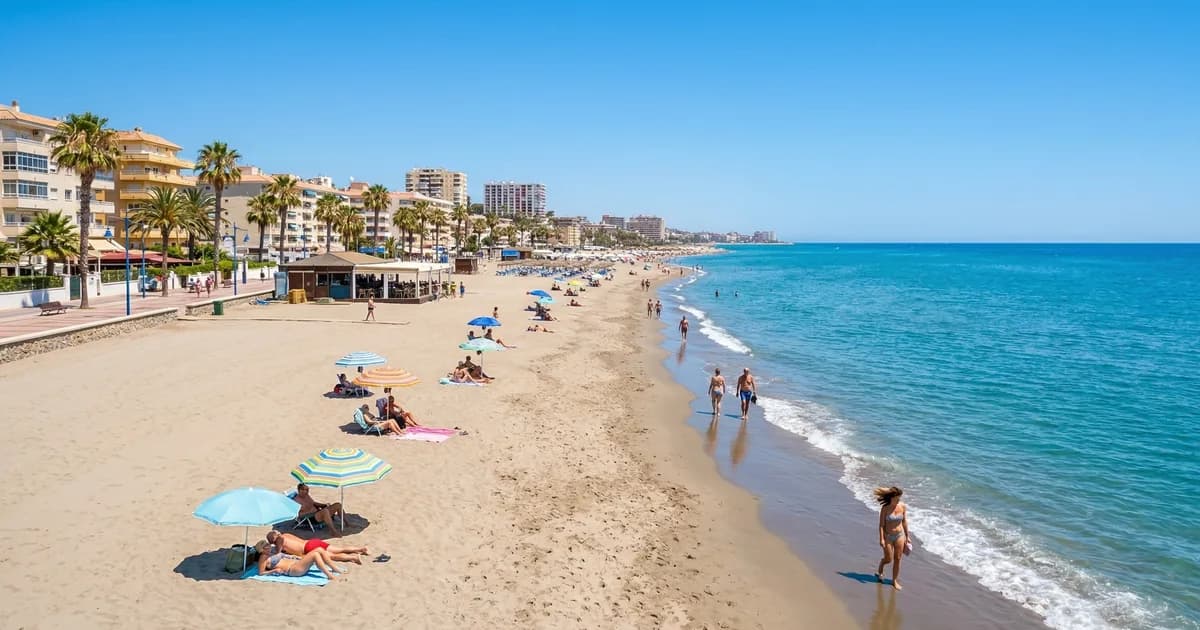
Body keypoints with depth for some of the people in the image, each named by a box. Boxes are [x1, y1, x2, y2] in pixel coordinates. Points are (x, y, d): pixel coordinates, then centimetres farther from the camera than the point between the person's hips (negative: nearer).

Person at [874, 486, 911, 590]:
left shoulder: (902, 506, -8)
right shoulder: (885, 508, -17)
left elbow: (904, 522, 4)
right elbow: (881, 524, -13)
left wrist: (907, 536, 9)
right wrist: (881, 539, -17)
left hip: (900, 535, 3)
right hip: (888, 536, -3)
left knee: (897, 559, 7)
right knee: (888, 559, 5)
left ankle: (894, 581, 22)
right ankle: (879, 570, 37)